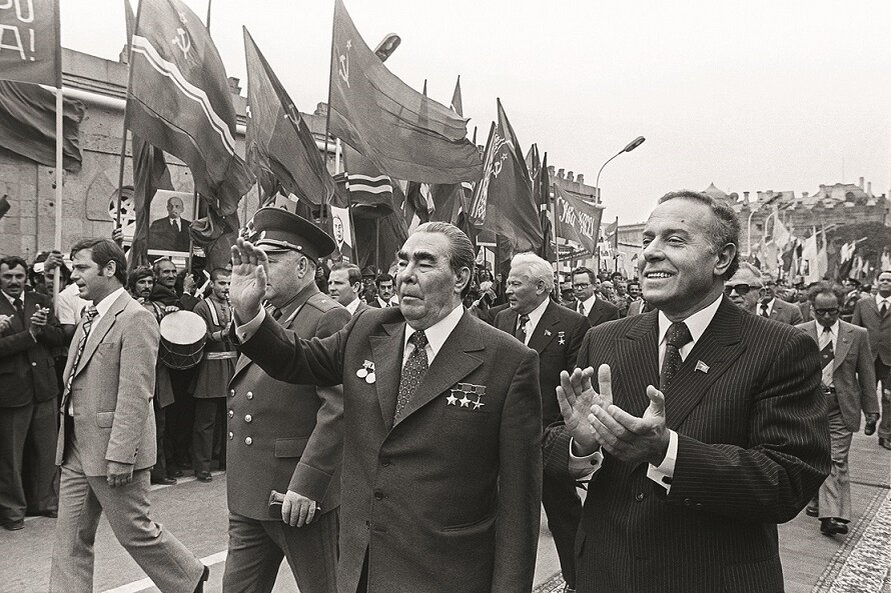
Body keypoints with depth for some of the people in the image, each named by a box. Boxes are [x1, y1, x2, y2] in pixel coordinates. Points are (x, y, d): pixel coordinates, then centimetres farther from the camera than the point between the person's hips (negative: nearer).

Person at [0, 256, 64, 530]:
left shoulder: (41, 301, 8)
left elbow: (60, 337, 4)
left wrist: (42, 327, -14)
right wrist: (30, 333, -21)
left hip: (44, 386, 4)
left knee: (45, 450, 14)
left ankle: (44, 501, 28)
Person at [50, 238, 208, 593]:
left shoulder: (135, 318, -16)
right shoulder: (90, 317, 13)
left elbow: (135, 395, -21)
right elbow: (77, 381, 17)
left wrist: (120, 456, -22)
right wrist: (67, 440, 14)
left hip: (112, 448, -8)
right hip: (76, 447, 8)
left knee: (134, 532, 5)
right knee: (70, 539, 12)